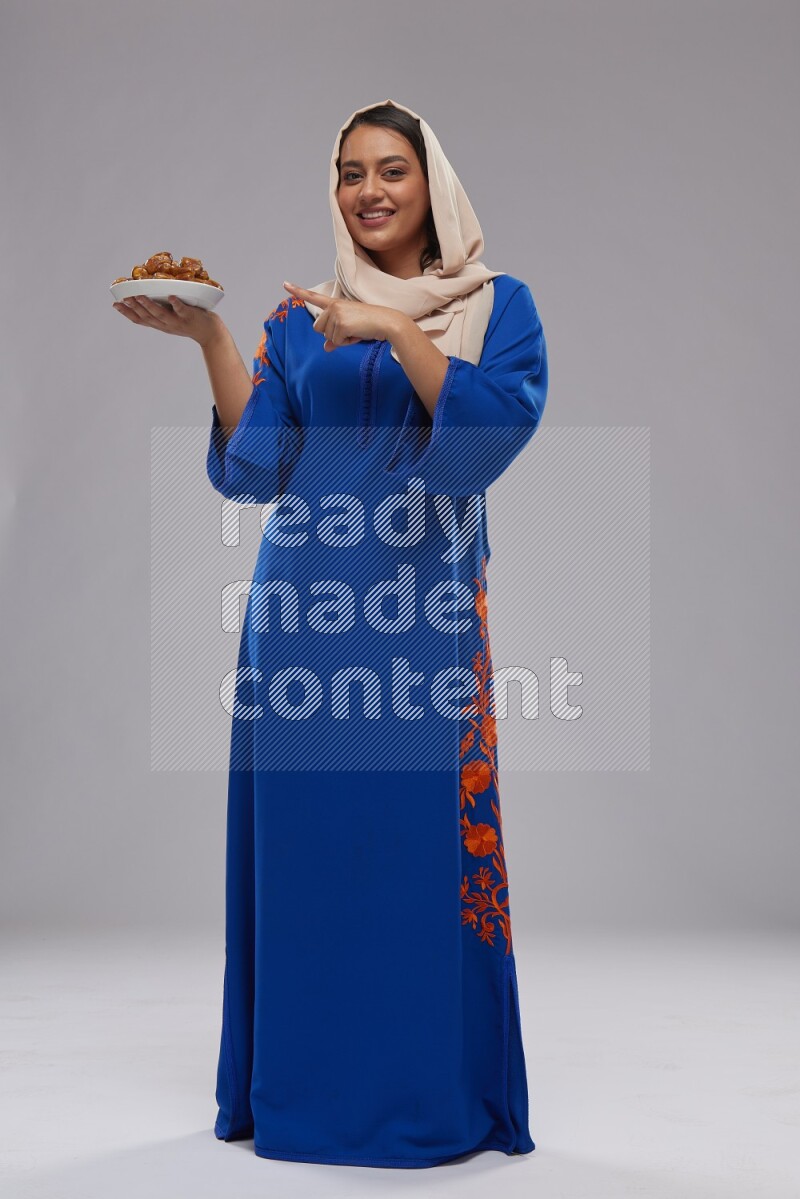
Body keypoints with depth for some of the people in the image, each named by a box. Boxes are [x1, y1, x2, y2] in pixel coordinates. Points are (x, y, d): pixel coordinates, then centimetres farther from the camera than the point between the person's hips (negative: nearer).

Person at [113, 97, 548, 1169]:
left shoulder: (498, 306, 8)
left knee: (423, 835, -3)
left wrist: (398, 333, -16)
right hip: (305, 604, 3)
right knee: (303, 836, 4)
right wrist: (209, 339, -6)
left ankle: (433, 1094, 13)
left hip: (425, 606, -2)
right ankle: (304, 1087, 19)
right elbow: (256, 468, 4)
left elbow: (505, 422, -10)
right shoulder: (302, 318, 14)